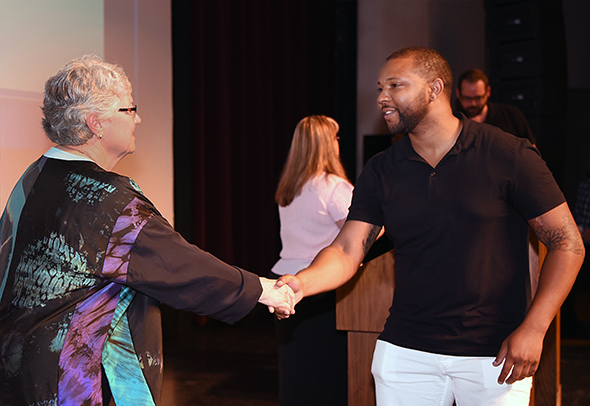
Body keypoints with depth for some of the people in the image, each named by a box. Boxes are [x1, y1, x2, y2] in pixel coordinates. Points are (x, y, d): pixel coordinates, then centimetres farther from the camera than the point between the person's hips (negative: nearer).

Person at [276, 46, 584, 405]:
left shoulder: (508, 156, -8)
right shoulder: (381, 171, 4)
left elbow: (568, 244, -6)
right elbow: (347, 251, -2)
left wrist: (533, 329, -14)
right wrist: (302, 282, -23)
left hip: (495, 355, -3)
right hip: (405, 352, 3)